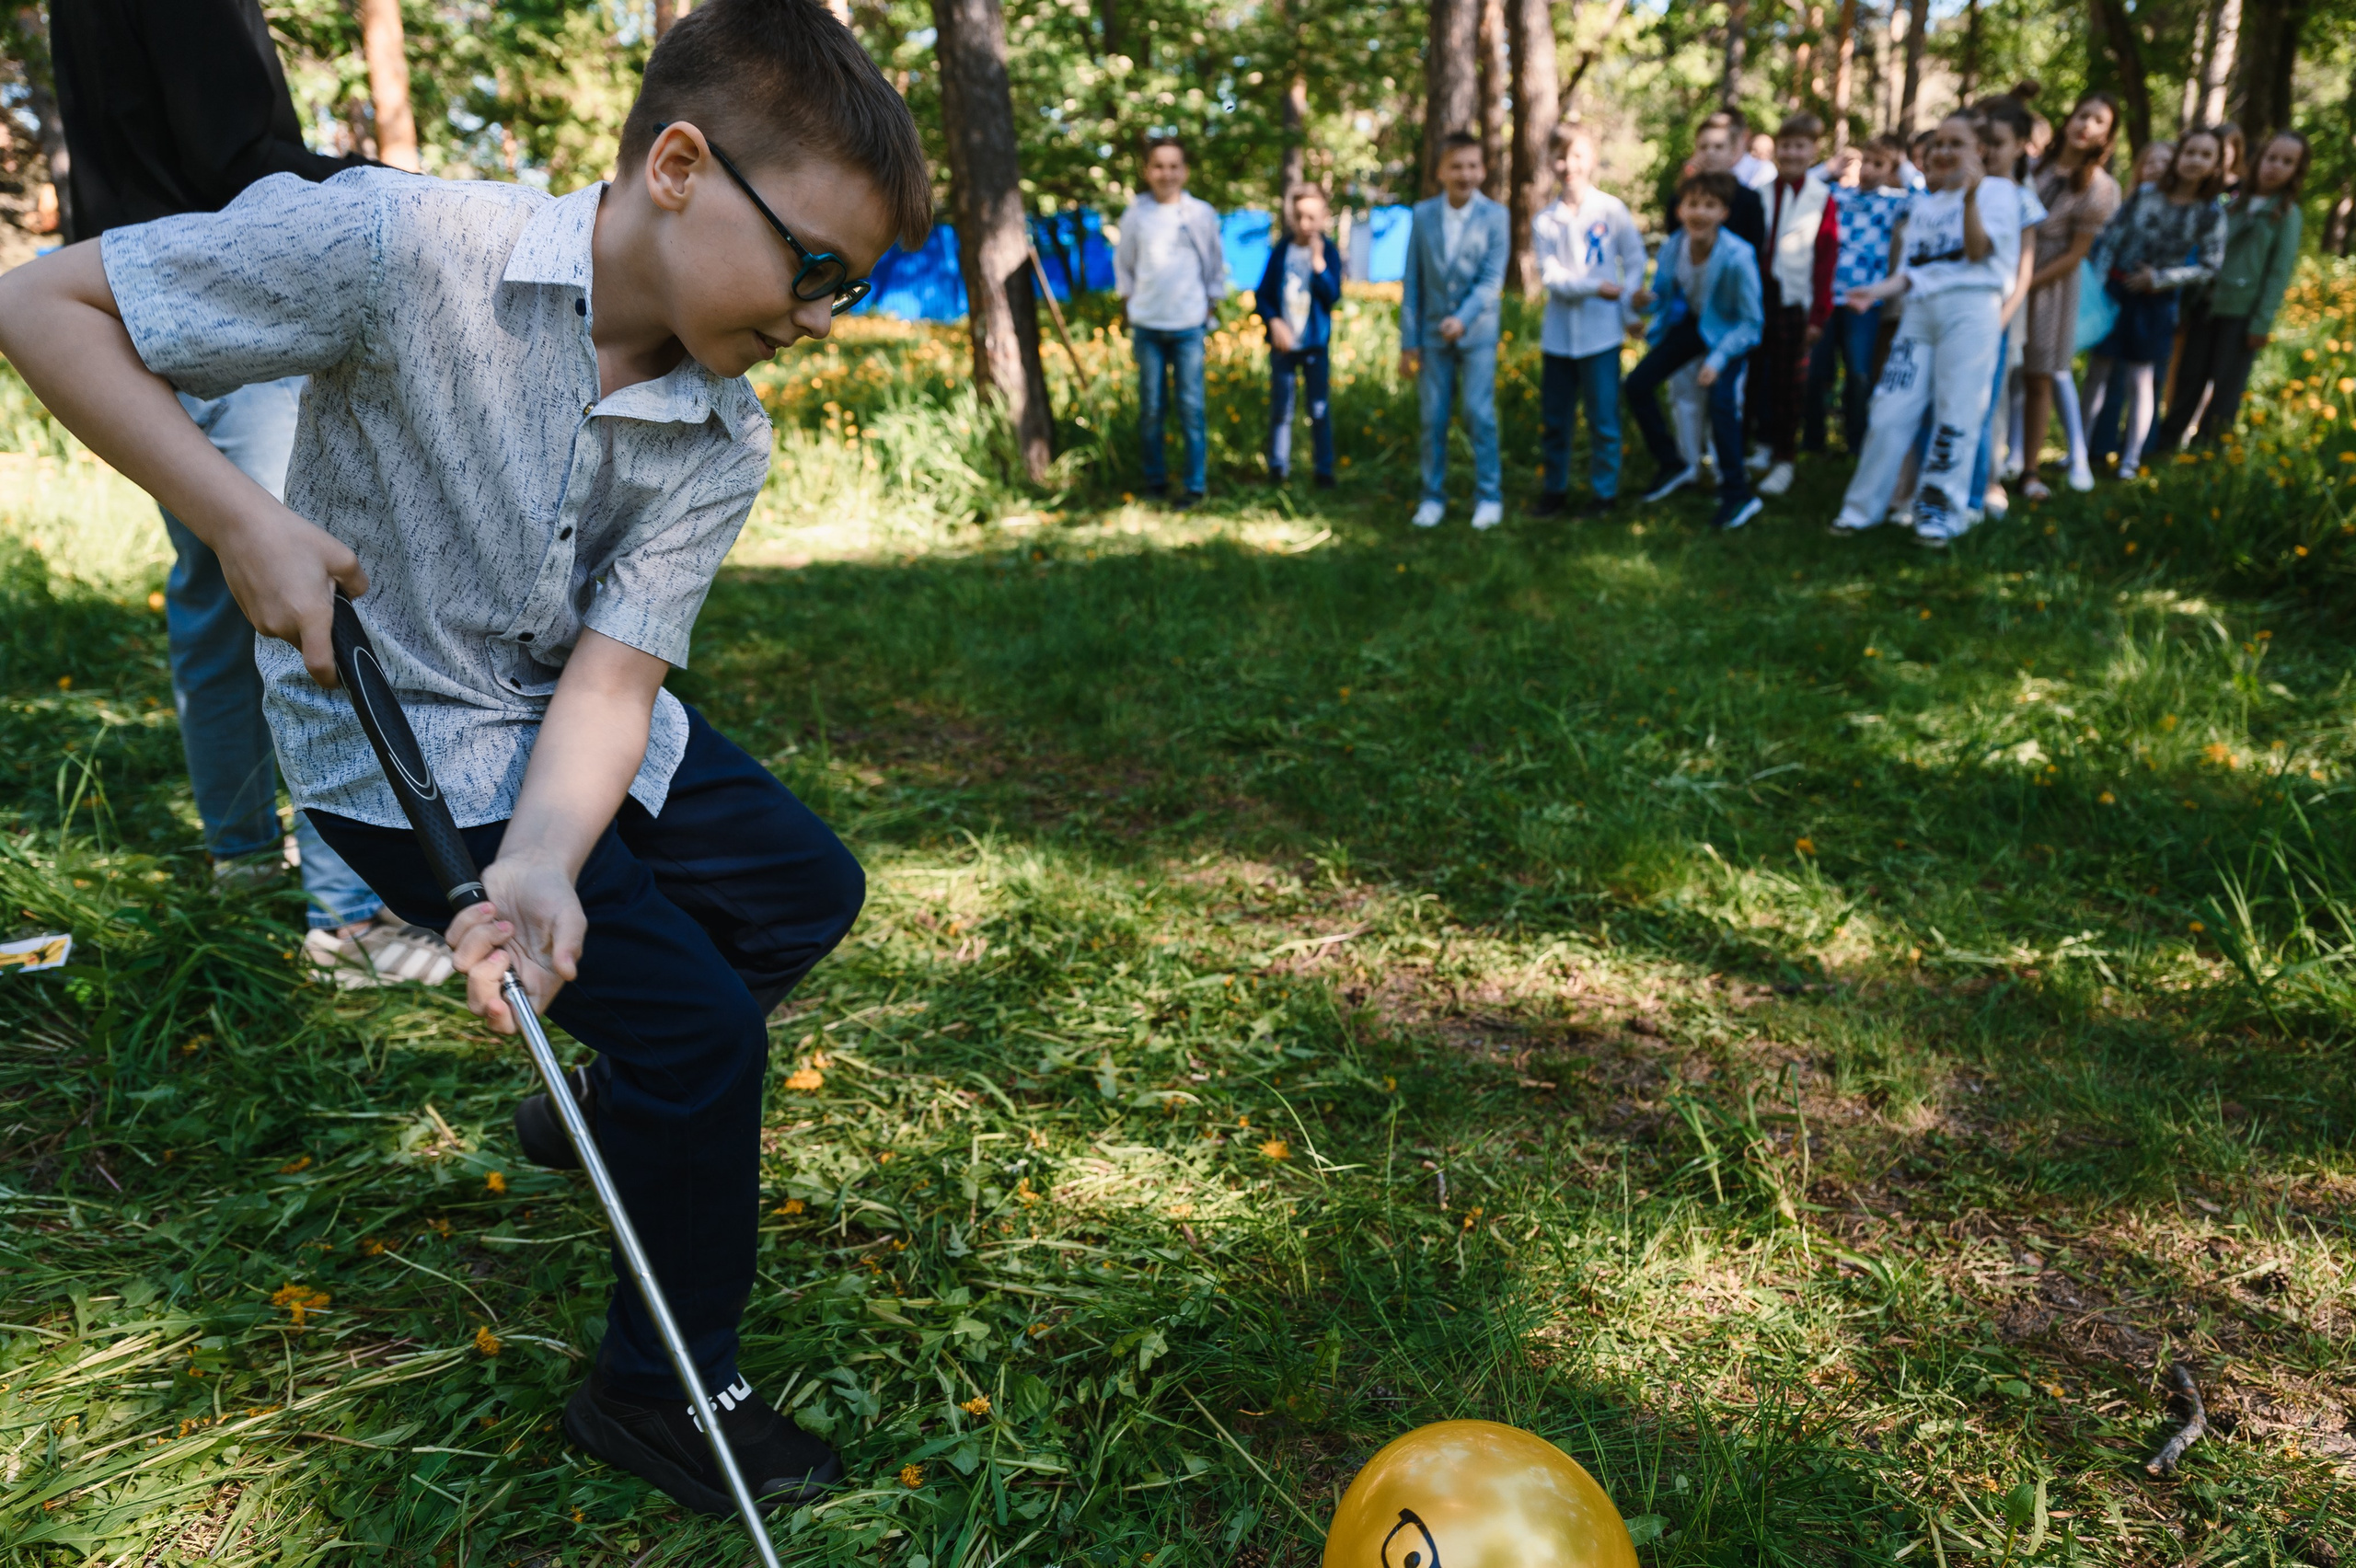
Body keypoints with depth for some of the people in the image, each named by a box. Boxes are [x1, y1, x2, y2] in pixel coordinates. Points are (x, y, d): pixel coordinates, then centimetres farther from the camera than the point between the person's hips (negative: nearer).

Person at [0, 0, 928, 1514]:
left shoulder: (725, 443, -12)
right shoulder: (401, 248, -27)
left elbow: (611, 674, -18)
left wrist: (540, 869, -34)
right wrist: (243, 520, -27)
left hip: (587, 737, 7)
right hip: (405, 749, -7)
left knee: (809, 889, 15)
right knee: (703, 1023, -11)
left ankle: (626, 1104, 38)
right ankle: (659, 1392, 11)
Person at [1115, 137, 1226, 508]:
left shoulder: (1202, 213, 2)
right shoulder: (1135, 215, 2)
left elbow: (1216, 266, 10)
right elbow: (1123, 264, 12)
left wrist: (1209, 306, 6)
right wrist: (1130, 304, 6)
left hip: (1189, 327, -1)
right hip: (1147, 326, 1)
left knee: (1191, 407, -2)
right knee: (1150, 408, 6)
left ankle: (1194, 485, 6)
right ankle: (1155, 479, 19)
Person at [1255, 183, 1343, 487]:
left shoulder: (1329, 252, -2)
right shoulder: (1281, 251, 1)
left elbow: (1333, 294, -15)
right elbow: (1263, 294, 4)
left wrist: (1318, 261, -22)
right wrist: (1274, 322, -10)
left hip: (1315, 344, -1)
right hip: (1283, 343, 1)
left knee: (1320, 410, 3)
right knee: (1280, 409, 6)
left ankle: (1325, 470, 11)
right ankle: (1277, 467, 16)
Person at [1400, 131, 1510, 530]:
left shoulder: (1494, 215, -2)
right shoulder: (1423, 214, 4)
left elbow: (1492, 278, -8)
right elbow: (1413, 282, 5)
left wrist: (1463, 318, -23)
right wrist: (1408, 341, 2)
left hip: (1477, 332, -2)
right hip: (1433, 332, 2)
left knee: (1479, 414, -5)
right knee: (1433, 418, 4)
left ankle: (1488, 496, 5)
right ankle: (1433, 497, 14)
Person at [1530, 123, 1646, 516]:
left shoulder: (1612, 210, 0)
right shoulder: (1545, 221, 4)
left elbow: (1635, 262, 3)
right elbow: (1551, 276, -5)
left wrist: (1626, 306, -9)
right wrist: (1594, 286, -16)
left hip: (1601, 332, -2)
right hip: (1558, 332, 2)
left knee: (1603, 417, 2)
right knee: (1553, 417, 8)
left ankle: (1604, 490, 14)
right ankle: (1554, 489, 21)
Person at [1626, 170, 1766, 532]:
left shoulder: (1737, 257, -32)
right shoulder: (1672, 248, -19)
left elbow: (1752, 322, -23)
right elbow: (1662, 295, -3)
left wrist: (1718, 360, -32)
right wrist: (1647, 300, -27)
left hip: (1729, 329, -6)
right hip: (1691, 322, 6)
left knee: (1721, 399, -25)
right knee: (1638, 384, 1)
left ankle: (1737, 495, -12)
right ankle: (1672, 465, 21)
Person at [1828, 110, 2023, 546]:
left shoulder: (1997, 191, 8)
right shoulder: (1922, 204, 23)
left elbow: (1978, 250, -6)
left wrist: (1970, 197, -15)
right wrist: (1877, 291, -1)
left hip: (1970, 307, -4)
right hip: (1919, 310, 5)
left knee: (1955, 413, -7)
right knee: (1890, 410, -3)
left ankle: (1939, 511, -1)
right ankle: (1862, 508, 3)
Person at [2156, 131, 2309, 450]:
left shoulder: (2286, 214, 0)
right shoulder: (2235, 203, 12)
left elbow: (2279, 273, -4)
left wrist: (2262, 323, -10)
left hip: (2243, 312, -4)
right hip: (2209, 304, 4)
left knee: (2226, 386, 0)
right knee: (2190, 377, 6)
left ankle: (2207, 448, 6)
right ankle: (2166, 440, 14)